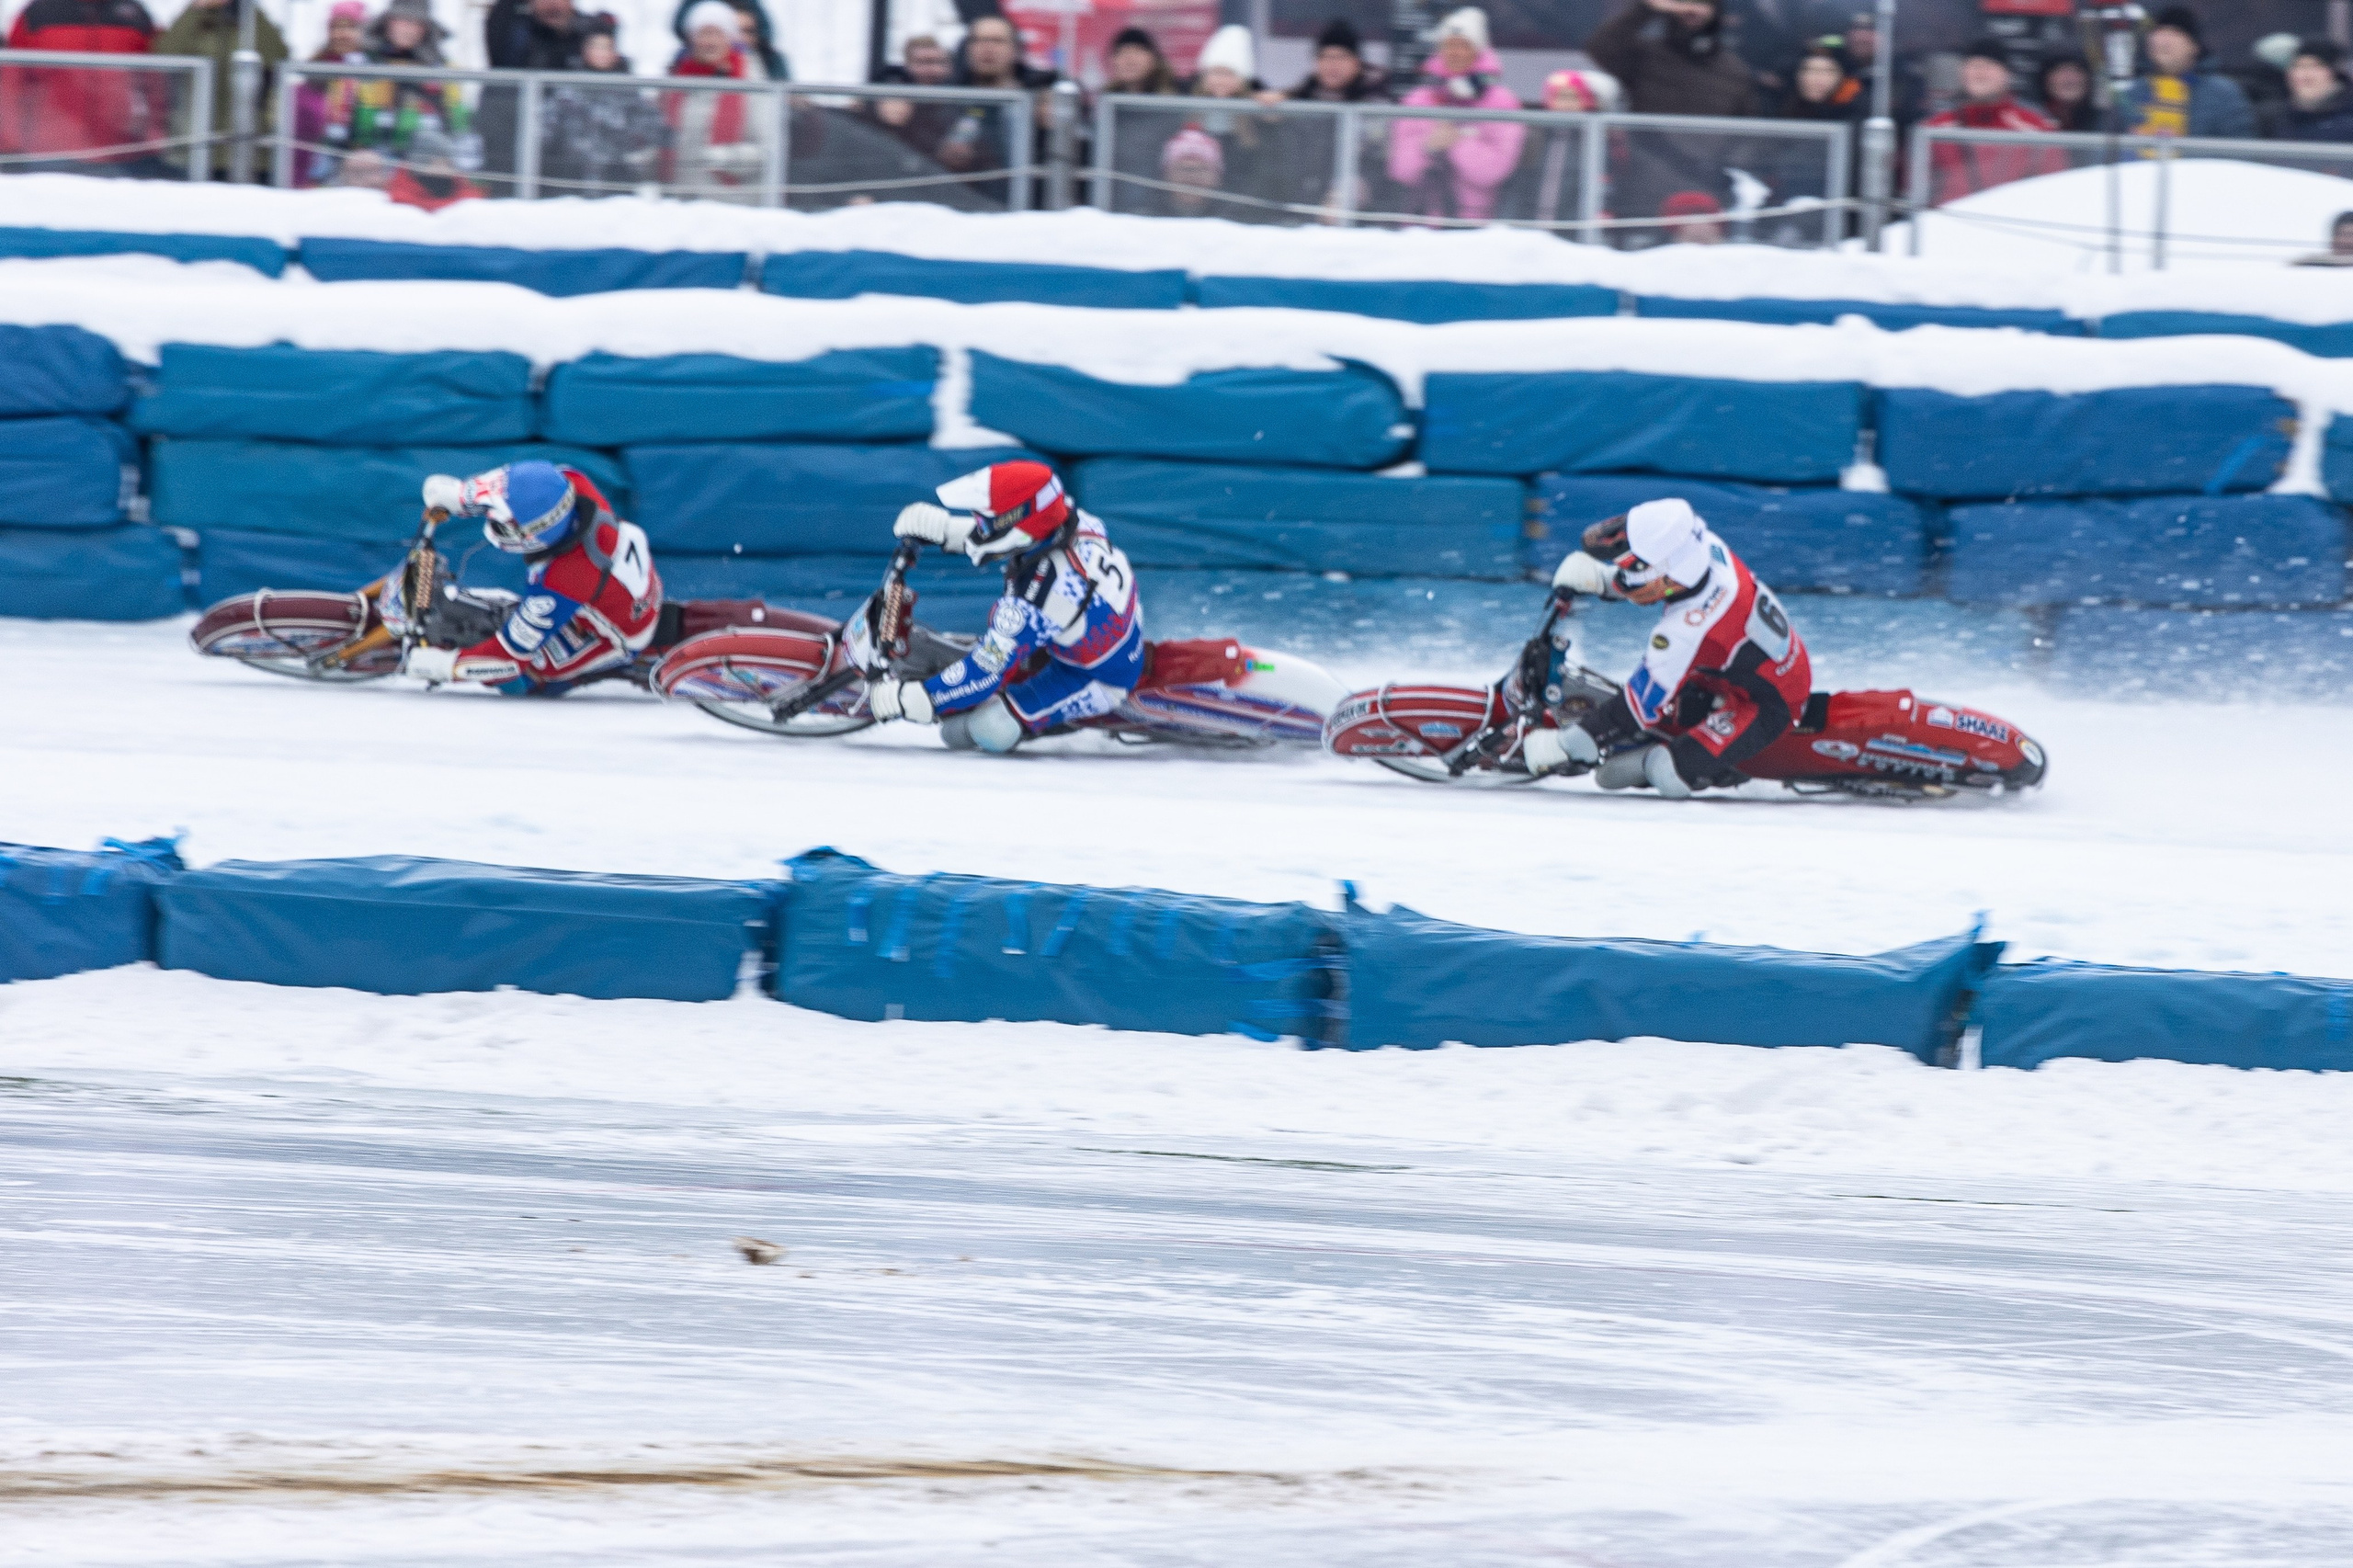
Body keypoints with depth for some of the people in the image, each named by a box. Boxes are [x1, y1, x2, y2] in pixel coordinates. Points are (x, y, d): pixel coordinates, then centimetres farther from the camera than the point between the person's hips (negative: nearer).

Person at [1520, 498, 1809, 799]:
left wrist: (1566, 744, -21)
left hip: (1766, 707, -9)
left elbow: (1641, 708, -28)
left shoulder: (1686, 631, -37)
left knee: (1671, 775, -22)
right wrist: (1597, 576, -7)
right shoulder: (1706, 546, -17)